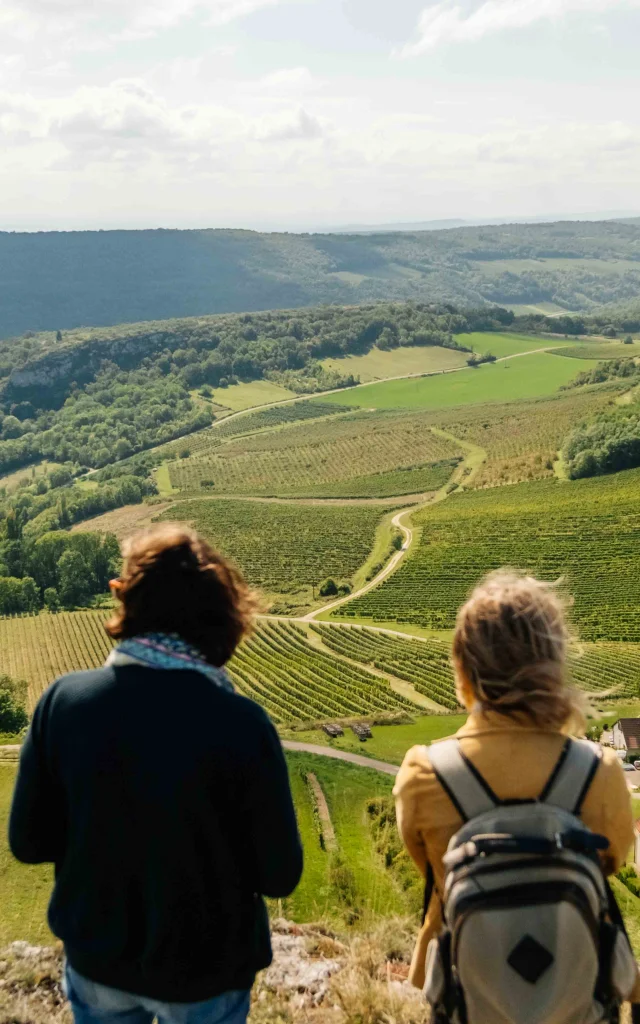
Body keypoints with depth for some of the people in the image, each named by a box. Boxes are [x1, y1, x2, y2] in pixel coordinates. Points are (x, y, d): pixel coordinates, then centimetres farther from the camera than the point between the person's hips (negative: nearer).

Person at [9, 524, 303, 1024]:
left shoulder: (63, 700, -19)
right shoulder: (242, 724, -26)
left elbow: (29, 841, -8)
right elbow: (280, 876, -16)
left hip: (97, 959, 2)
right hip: (205, 969, -2)